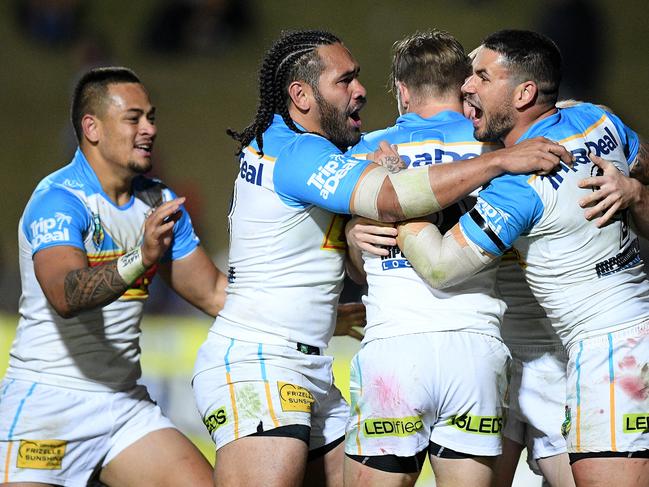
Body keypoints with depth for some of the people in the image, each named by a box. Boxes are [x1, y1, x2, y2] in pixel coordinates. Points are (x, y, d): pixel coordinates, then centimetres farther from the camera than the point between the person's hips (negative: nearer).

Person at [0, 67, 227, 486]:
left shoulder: (161, 203, 9)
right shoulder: (57, 199, -15)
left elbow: (214, 293, 17)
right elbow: (65, 296, -32)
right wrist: (140, 260, -47)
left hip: (125, 404, 6)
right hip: (47, 401, -6)